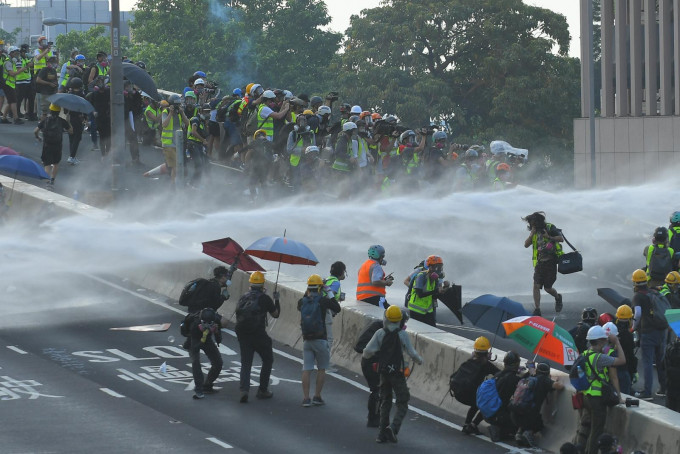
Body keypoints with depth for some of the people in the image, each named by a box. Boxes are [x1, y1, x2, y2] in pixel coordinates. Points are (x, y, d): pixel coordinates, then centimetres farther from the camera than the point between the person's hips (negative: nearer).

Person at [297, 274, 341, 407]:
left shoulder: (302, 301, -1)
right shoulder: (323, 301, -10)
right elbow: (337, 309, 5)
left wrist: (307, 293, 20)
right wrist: (330, 293, 10)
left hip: (306, 340, 3)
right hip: (320, 340, -3)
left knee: (306, 370, 5)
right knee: (321, 369, 11)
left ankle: (306, 398, 2)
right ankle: (317, 397, 8)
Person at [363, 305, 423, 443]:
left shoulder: (380, 333, -3)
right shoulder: (402, 334, -9)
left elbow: (368, 351, -5)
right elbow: (411, 352, -7)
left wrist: (364, 355, 19)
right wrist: (419, 360, 14)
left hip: (384, 373, 3)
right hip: (398, 372, -3)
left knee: (385, 402, 15)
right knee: (402, 404, 2)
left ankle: (382, 433, 12)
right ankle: (393, 427, -21)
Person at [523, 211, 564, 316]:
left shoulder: (550, 228, -3)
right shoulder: (535, 232, 12)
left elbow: (561, 239, -11)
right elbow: (526, 244, 4)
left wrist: (549, 237, -23)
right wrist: (532, 233, -8)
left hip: (550, 261, -4)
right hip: (539, 263, 4)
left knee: (547, 288, 0)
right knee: (536, 286, -11)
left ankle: (558, 298, 33)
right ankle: (537, 310, -10)